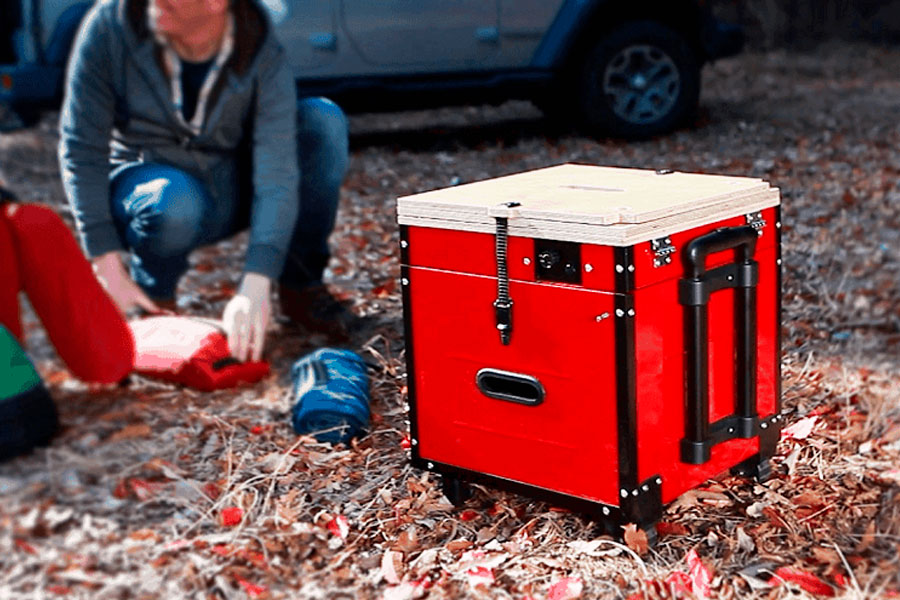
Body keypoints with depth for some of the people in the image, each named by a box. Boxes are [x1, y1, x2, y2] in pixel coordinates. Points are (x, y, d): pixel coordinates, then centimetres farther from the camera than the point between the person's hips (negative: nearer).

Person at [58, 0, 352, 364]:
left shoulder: (263, 55, -22)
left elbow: (277, 178, -29)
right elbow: (81, 149, -18)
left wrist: (254, 288, -42)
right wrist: (108, 270, -24)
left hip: (232, 188, 2)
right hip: (146, 181, -2)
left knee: (323, 121, -23)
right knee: (176, 204, -40)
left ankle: (301, 288, -8)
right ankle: (153, 297, -4)